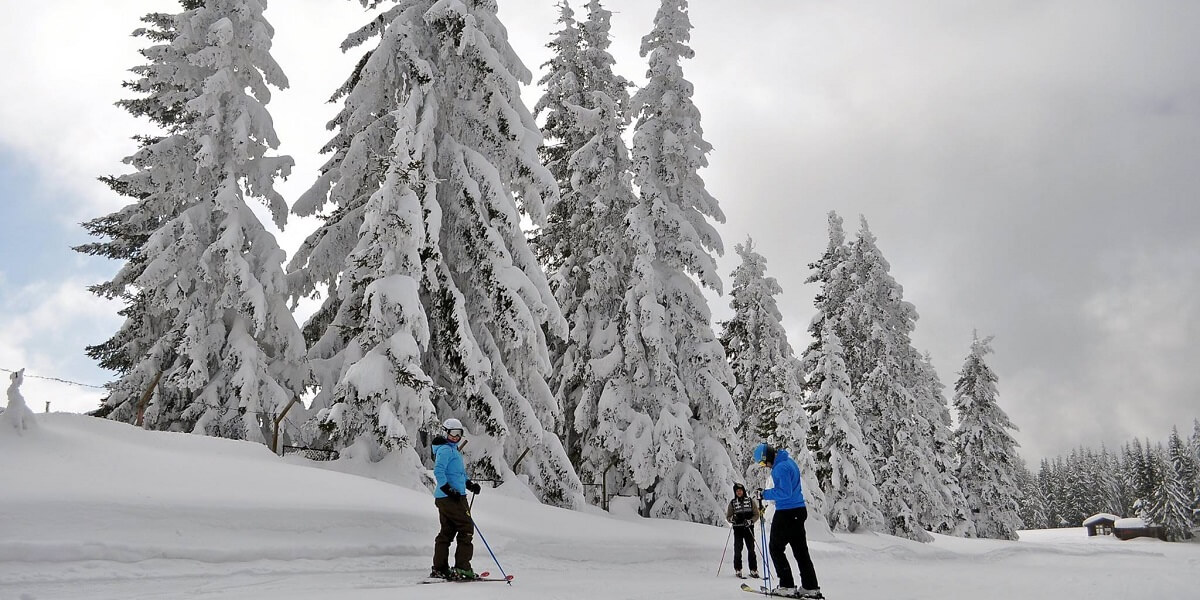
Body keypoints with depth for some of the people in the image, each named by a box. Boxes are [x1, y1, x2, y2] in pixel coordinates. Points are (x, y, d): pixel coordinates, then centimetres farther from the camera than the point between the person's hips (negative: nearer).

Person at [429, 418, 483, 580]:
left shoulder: (454, 450, 21)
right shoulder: (445, 450, -10)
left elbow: (460, 473, 29)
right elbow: (438, 471, -20)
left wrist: (470, 484, 14)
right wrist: (449, 490, -25)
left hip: (444, 498, 10)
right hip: (451, 498, -10)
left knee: (447, 531, 12)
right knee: (466, 528, -7)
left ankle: (440, 568, 16)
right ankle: (462, 568, -7)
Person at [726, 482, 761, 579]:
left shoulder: (750, 501, 5)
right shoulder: (732, 503, 7)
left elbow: (756, 514, 5)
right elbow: (728, 517, 10)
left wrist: (750, 521, -11)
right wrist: (732, 518, -13)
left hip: (749, 528, 0)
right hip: (737, 529, 0)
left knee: (751, 549, -3)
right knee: (737, 550, -3)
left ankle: (753, 570, 4)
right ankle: (738, 570, 8)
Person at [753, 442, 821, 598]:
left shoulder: (781, 467, -20)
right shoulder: (788, 461, 12)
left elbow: (785, 492, -24)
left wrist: (765, 494, -15)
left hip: (786, 513, -10)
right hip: (799, 510, 10)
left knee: (776, 548, 2)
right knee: (801, 550, 11)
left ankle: (787, 586, 0)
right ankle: (811, 588, 11)